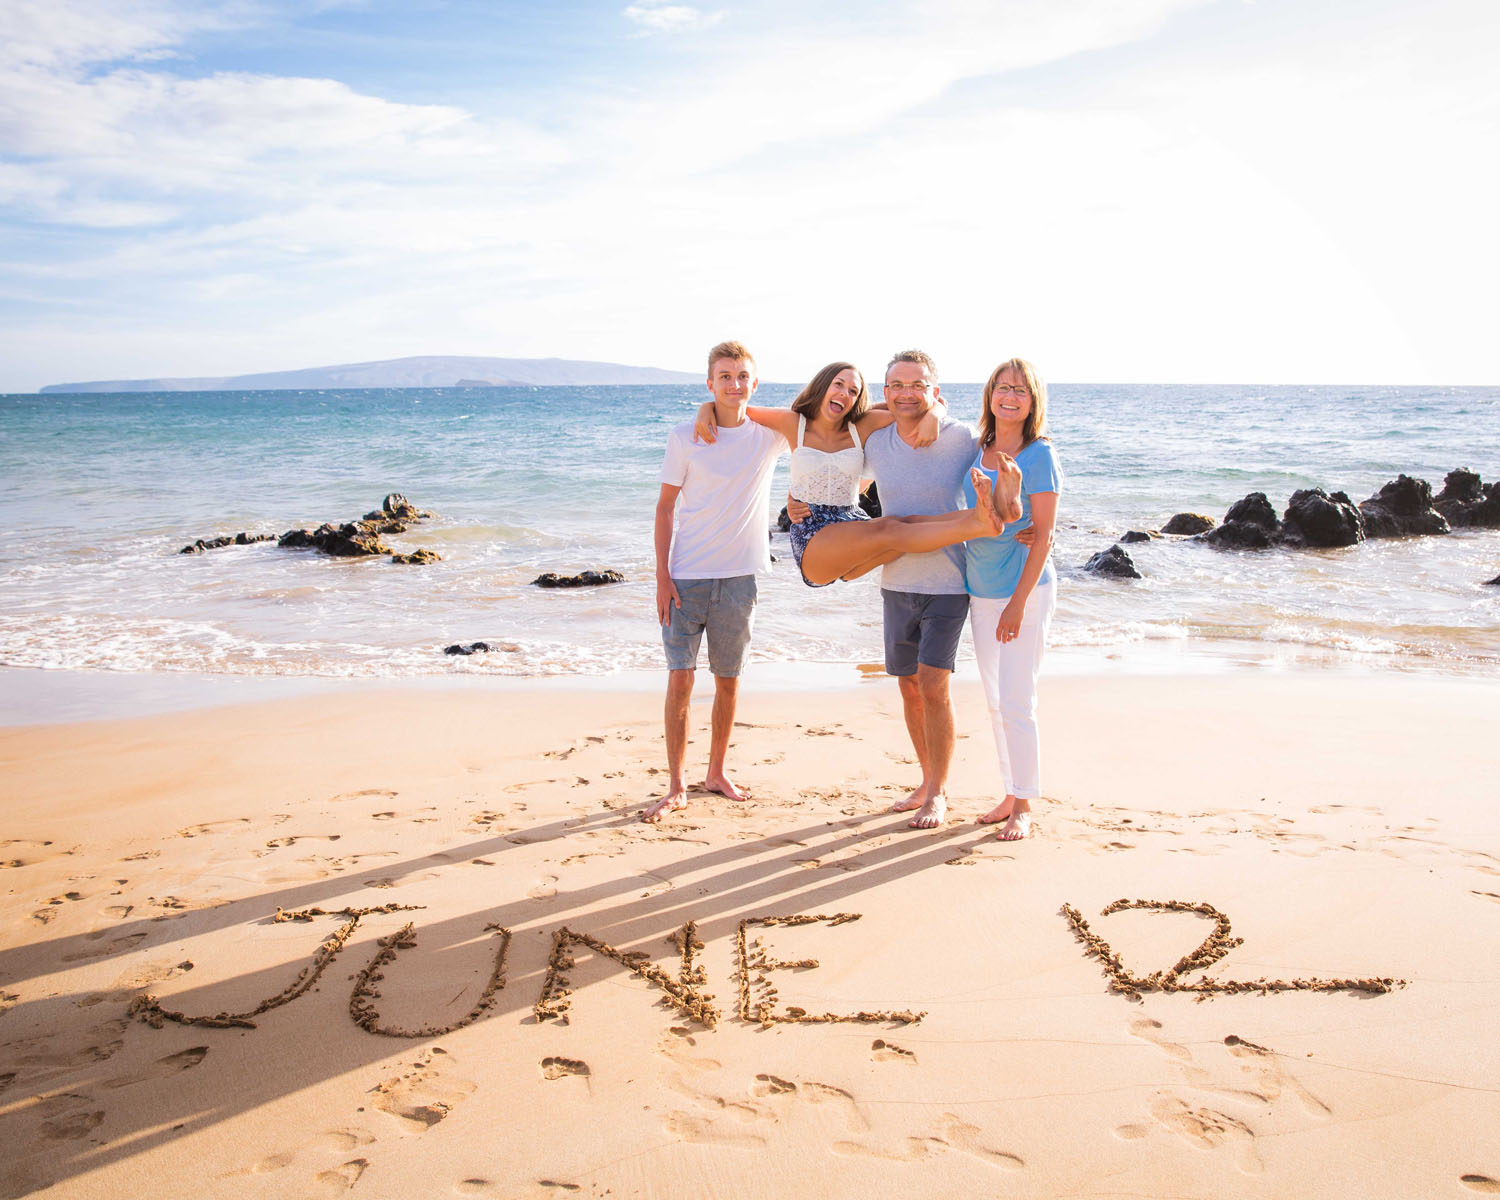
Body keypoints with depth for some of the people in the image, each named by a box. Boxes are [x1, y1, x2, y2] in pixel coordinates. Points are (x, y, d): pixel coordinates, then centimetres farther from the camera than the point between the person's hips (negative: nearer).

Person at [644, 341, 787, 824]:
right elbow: (666, 506, 1)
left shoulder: (771, 433, 1)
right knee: (680, 678, -4)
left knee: (728, 680, 10)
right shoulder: (685, 437, -3)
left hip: (738, 575, 2)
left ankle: (716, 773, 27)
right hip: (687, 576, -2)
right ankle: (675, 786, 6)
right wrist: (662, 575, -6)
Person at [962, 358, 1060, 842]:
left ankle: (1023, 807, 9)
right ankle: (1010, 795, 25)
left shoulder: (1040, 456, -11)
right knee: (995, 702, 13)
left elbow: (1043, 534, -14)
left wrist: (1019, 601, -17)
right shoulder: (976, 451, 5)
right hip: (980, 592, 6)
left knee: (1017, 704, -5)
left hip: (1025, 589, -6)